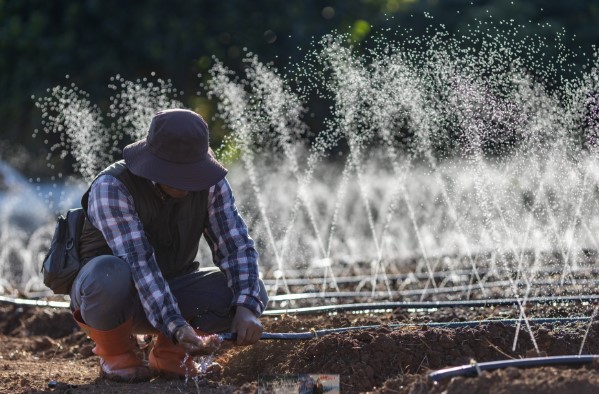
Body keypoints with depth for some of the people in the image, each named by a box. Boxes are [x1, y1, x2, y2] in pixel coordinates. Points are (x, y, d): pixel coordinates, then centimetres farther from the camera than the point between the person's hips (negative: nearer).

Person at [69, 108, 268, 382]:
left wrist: (247, 309, -35)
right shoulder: (111, 187, -27)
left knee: (251, 291, -20)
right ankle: (114, 353, -8)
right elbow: (139, 263, -36)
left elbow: (236, 245, -16)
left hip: (170, 291, 5)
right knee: (109, 273, -41)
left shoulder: (210, 184, -11)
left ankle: (167, 351, 3)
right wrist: (177, 326, -47)